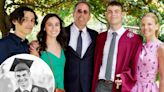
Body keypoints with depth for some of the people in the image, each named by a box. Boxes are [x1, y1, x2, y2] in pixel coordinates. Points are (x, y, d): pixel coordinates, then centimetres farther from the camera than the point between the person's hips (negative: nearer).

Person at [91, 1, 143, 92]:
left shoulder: (134, 39, -5)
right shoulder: (100, 37, 9)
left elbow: (135, 65, -2)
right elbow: (96, 62, 12)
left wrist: (124, 78, -18)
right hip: (101, 85, 3)